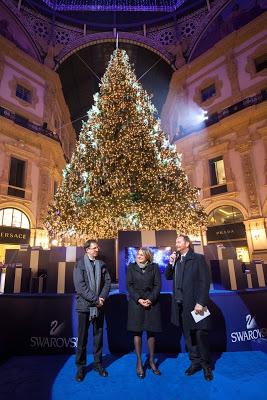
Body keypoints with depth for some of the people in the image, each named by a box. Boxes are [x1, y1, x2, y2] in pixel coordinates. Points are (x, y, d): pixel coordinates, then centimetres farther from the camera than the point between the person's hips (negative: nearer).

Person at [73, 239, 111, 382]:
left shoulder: (101, 264, 6)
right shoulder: (79, 264, -7)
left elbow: (107, 281, 3)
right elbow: (80, 286, -14)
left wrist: (102, 297, -12)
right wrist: (95, 299, -16)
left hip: (99, 306, 4)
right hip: (85, 306, -3)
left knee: (98, 336, 14)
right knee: (82, 338, 8)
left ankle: (98, 363, 30)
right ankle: (80, 367, 25)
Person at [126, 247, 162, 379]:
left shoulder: (154, 267, 5)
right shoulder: (131, 267, 4)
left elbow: (158, 285, 1)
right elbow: (129, 285, -1)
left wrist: (151, 300, -11)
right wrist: (139, 299, -11)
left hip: (152, 303, 1)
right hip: (136, 303, 0)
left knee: (151, 332, 7)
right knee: (137, 332, 3)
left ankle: (151, 360, 22)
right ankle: (139, 362, 15)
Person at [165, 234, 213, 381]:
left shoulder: (198, 258, -7)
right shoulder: (176, 260, 11)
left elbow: (205, 281, -11)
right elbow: (168, 277, 10)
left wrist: (201, 302, -17)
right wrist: (171, 263, -5)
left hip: (195, 304, -5)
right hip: (180, 304, 5)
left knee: (200, 334, 4)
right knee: (188, 335, 15)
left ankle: (206, 365, 24)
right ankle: (195, 361, 31)